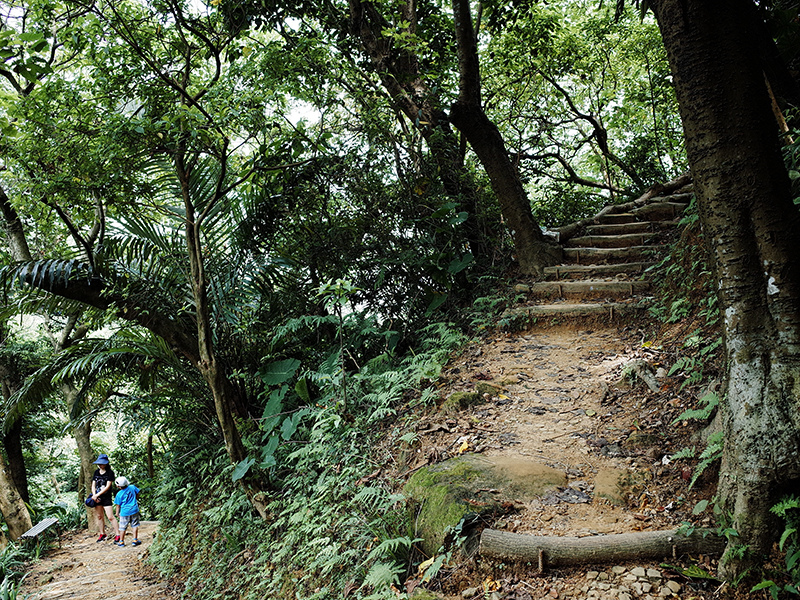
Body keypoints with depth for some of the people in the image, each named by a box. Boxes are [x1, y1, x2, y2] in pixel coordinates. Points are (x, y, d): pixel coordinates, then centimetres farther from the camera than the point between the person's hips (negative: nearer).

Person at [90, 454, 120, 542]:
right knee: (99, 516, 13)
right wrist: (94, 495, -6)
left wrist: (97, 495, -16)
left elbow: (107, 486, -12)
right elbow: (93, 485, 9)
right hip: (97, 497, 6)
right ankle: (102, 534, 27)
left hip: (106, 498, -6)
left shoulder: (110, 473, -7)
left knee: (110, 517, -9)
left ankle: (117, 534, -5)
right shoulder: (96, 472, 10)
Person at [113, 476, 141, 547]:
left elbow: (118, 505, -2)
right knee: (135, 525, 11)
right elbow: (137, 494, 10)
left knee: (123, 527, 11)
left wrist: (117, 513, 11)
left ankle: (121, 541, 20)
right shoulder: (132, 487, -5)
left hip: (124, 512, -2)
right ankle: (135, 540, 9)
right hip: (134, 510, 2)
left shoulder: (119, 494, -10)